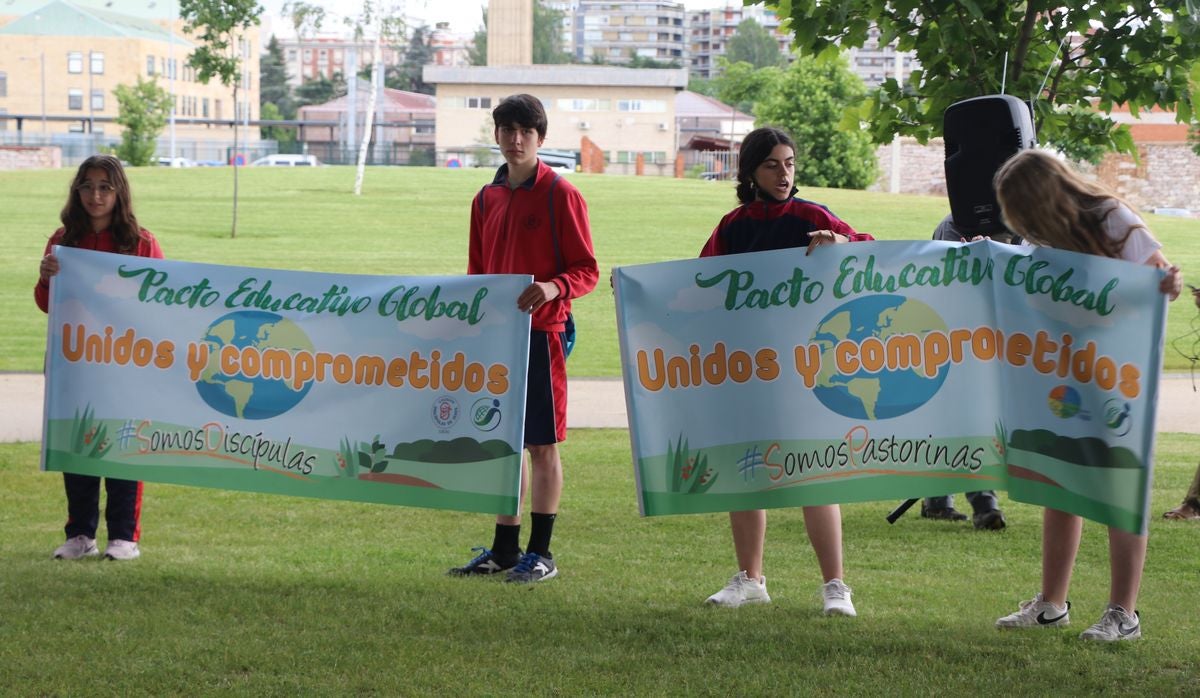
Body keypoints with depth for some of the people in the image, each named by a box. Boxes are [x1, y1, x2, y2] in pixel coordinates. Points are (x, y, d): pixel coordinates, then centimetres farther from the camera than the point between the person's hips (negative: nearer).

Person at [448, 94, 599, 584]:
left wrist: (553, 288, -26)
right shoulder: (487, 198, 12)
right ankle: (504, 549, 17)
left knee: (541, 444, -1)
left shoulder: (560, 195, -6)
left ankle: (541, 553, 4)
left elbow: (586, 271, -8)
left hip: (541, 334, -6)